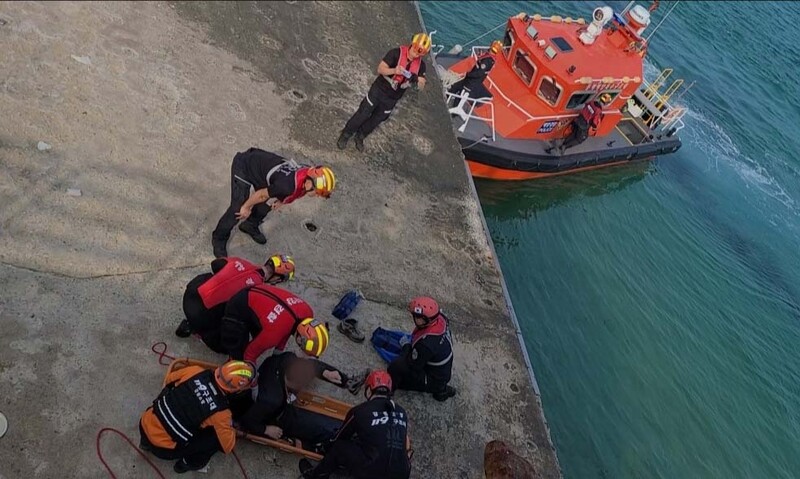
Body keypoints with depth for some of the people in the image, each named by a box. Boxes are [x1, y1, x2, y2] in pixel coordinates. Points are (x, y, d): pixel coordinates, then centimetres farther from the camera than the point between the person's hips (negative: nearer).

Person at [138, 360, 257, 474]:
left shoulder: (195, 371, -10)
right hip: (162, 448, -5)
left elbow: (170, 379, 11)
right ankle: (190, 462, 17)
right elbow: (227, 446, -7)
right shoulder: (220, 412, -20)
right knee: (218, 436, -1)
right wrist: (231, 429, 12)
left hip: (145, 423, 5)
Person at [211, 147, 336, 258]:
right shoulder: (288, 186, -38)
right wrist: (246, 208, -6)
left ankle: (250, 226, 36)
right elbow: (261, 194, -23)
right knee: (238, 208, -7)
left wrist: (281, 200, 7)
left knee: (268, 203, 10)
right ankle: (219, 239, 16)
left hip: (258, 158, 8)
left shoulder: (309, 172, -15)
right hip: (243, 166, -7)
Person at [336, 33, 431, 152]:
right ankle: (345, 135, 24)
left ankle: (360, 136, 40)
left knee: (377, 119, 17)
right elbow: (380, 68, -23)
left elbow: (422, 85, -8)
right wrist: (394, 70, -44)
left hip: (392, 98, 4)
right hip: (379, 90, -4)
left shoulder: (420, 64, -7)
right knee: (363, 114, 4)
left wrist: (416, 80, -32)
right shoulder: (397, 53, -21)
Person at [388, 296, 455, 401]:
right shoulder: (439, 319, -15)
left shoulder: (425, 343, -36)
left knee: (396, 367, -16)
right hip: (445, 372, 8)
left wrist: (406, 346, -7)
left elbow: (412, 366, -20)